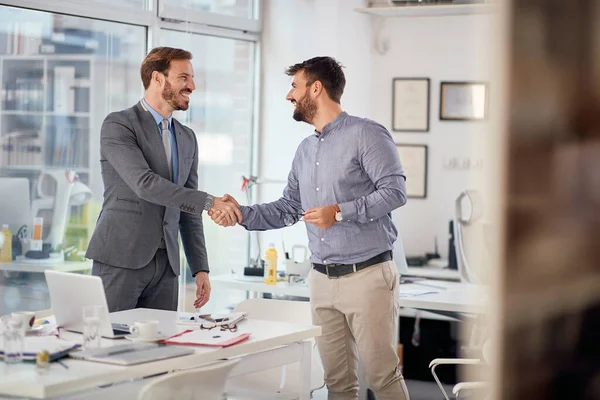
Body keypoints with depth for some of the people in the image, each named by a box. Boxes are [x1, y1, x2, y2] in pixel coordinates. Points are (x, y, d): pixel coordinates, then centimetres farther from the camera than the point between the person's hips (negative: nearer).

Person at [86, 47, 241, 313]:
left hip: (165, 264, 6)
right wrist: (209, 202, -22)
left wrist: (200, 268, 11)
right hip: (120, 260, -6)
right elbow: (144, 183, -19)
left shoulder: (187, 138, 16)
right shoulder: (118, 125, -5)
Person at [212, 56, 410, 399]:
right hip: (323, 280, 7)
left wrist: (341, 213, -19)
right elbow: (287, 210, 20)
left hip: (367, 275, -7)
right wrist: (243, 214, 6)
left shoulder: (365, 134, -6)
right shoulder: (305, 150, 18)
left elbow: (395, 191, -13)